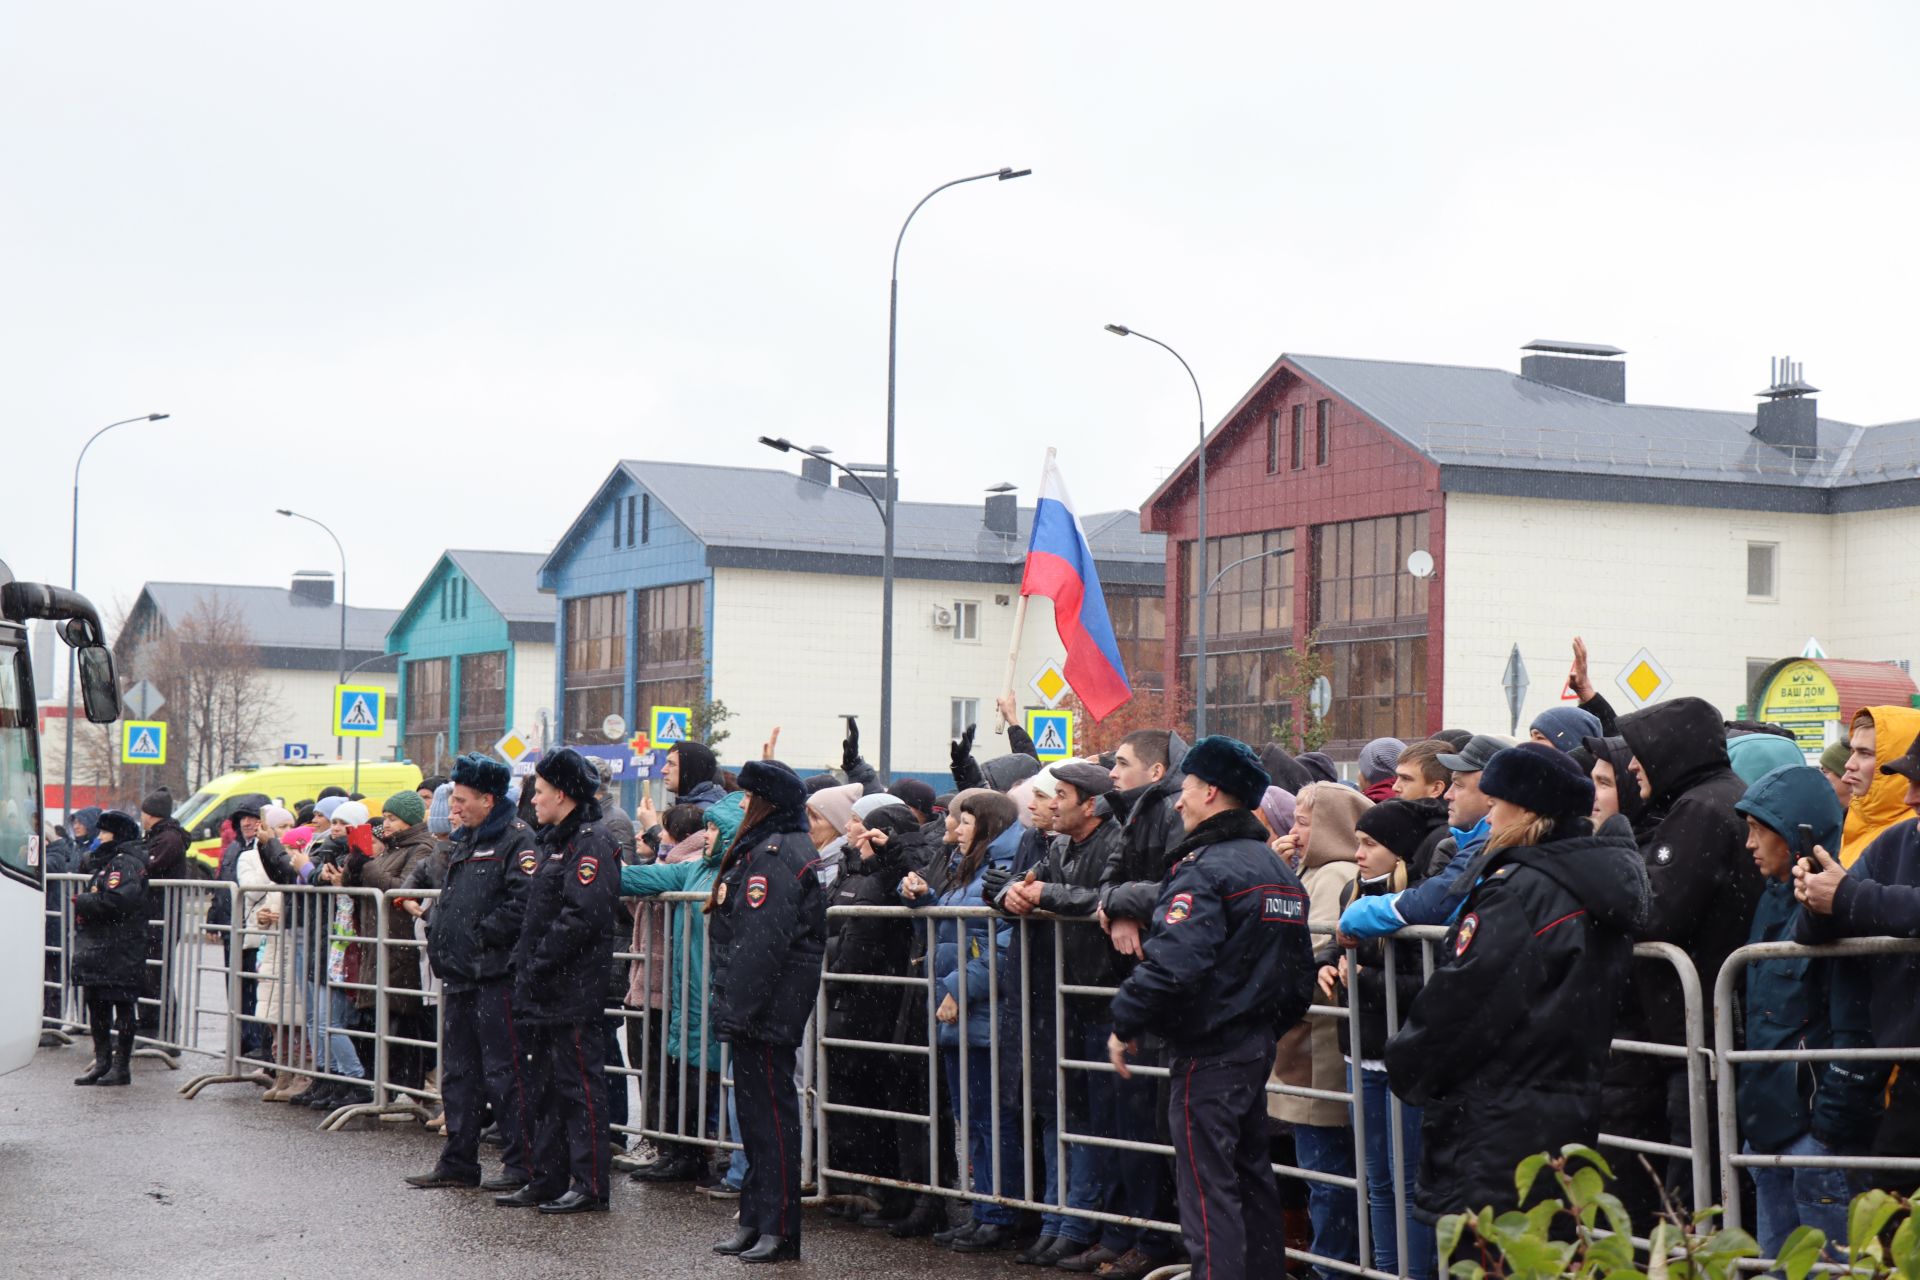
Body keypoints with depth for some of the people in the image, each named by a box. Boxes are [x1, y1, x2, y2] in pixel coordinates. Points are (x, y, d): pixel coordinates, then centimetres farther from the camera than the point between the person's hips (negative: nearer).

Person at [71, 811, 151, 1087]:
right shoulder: (106, 862, 19)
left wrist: (81, 903, -14)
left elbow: (118, 901, -26)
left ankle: (121, 1066, 0)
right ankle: (102, 1061, 20)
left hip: (119, 951, -10)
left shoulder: (125, 864, -13)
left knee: (122, 1007, -4)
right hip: (98, 948, 10)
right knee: (97, 1004, 13)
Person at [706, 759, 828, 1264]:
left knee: (770, 1111, -6)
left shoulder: (777, 855, -16)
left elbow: (762, 941, -23)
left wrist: (737, 1007, -23)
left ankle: (779, 1229, -2)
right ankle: (757, 1221, 20)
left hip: (768, 1008, -10)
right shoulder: (761, 849, 16)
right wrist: (733, 1006, 18)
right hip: (754, 1008, 10)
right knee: (756, 1109, 13)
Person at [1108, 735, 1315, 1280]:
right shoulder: (1278, 870, 13)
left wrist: (1126, 1024, -17)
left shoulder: (1205, 868, -17)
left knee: (1207, 1184, -5)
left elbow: (1171, 962, -28)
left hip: (1208, 1048, -9)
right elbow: (1300, 974, 17)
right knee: (1251, 1174, 17)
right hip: (1258, 1044, 9)